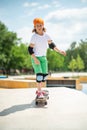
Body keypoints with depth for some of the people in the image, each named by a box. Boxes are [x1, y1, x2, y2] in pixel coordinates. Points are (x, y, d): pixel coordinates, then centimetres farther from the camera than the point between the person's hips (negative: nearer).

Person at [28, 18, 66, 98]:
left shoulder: (46, 35, -4)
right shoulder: (34, 37, -18)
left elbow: (52, 45, 2)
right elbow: (30, 49, -17)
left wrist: (59, 51, -9)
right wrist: (35, 59, -25)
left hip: (43, 57, 6)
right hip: (35, 57, -6)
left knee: (45, 74, 9)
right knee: (39, 74, -15)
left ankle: (39, 90, 24)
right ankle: (39, 92, -6)